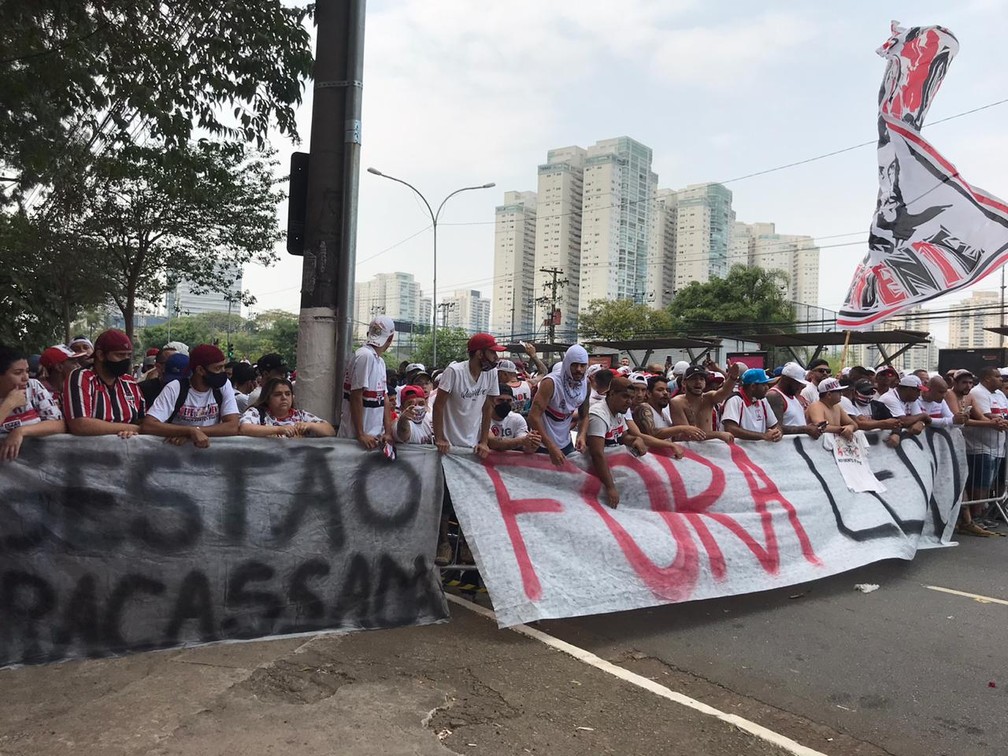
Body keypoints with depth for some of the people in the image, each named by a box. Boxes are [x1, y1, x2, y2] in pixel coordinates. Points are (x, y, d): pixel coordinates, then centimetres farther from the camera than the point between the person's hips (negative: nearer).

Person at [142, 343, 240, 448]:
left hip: (210, 448, 1)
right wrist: (191, 431, -28)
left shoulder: (224, 385, -6)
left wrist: (194, 431, -23)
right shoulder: (174, 388, -9)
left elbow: (233, 427, -14)